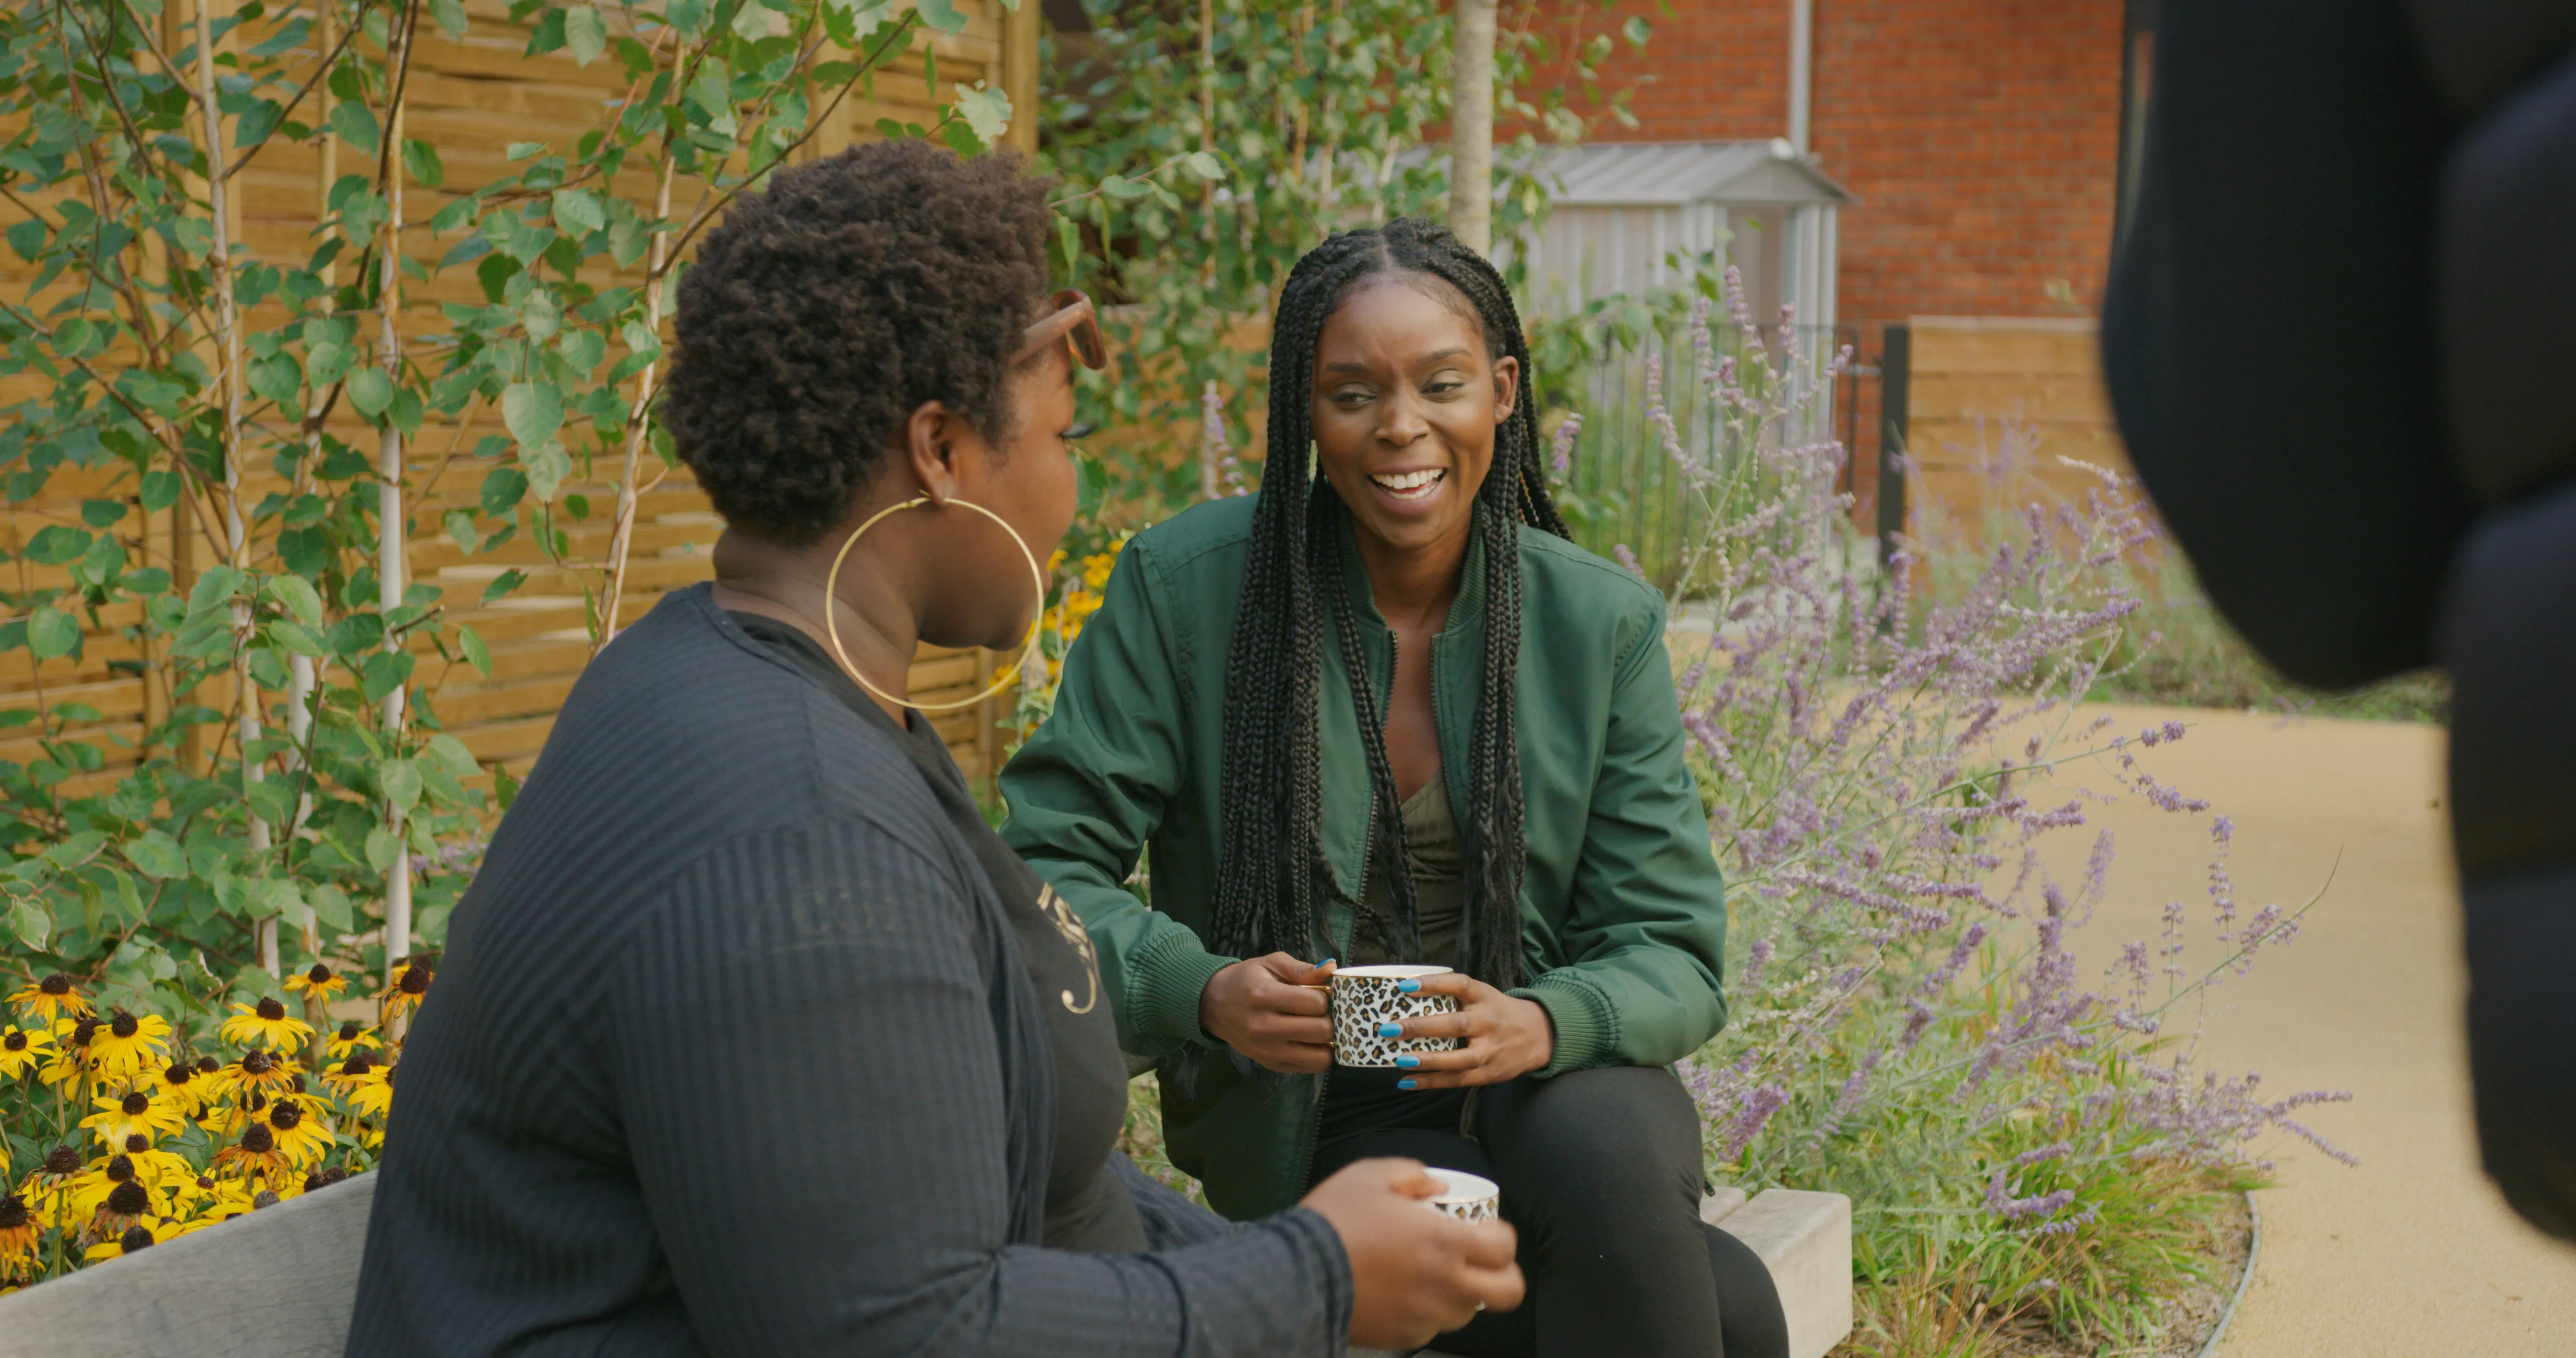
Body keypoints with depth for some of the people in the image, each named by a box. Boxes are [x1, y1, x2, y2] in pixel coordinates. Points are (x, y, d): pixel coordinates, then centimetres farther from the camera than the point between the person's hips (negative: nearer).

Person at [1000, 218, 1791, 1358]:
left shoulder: (1603, 621, -3)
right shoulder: (1182, 583, -8)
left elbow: (1671, 952, -3)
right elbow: (1046, 866, -8)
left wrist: (1545, 1023, -26)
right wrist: (1203, 990, -28)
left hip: (1557, 1082, 3)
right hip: (1323, 1118, -3)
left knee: (1599, 1146, -34)